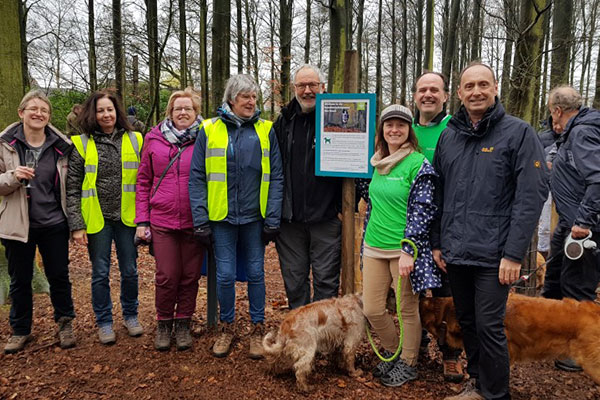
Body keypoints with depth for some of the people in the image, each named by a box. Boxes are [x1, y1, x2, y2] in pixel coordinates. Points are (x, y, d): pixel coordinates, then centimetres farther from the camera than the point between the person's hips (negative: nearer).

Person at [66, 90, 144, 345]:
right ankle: (104, 322, 25)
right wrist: (76, 225, -8)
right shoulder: (81, 144, -2)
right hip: (97, 219, -1)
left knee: (130, 271, 11)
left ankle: (130, 315, 31)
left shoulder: (134, 140, 2)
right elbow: (72, 188, -3)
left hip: (127, 218, 1)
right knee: (100, 273, 9)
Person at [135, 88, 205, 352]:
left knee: (190, 276, 8)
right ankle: (163, 323, 25)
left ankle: (183, 323, 26)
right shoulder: (154, 139, 5)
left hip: (194, 221, 0)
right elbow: (144, 181, 7)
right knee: (167, 276, 3)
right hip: (162, 221, 0)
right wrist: (142, 220, 3)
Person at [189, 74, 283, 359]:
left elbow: (275, 177, 2)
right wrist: (200, 221, -5)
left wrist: (273, 219, -4)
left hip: (254, 217, 1)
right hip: (221, 217, 0)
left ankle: (258, 328, 26)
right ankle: (227, 327, 27)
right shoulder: (209, 130, 1)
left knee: (256, 272, 10)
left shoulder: (265, 130, 3)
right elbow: (197, 178, 1)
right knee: (225, 275, 5)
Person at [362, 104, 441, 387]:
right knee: (371, 309, 8)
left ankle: (408, 364, 27)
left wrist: (408, 250, -18)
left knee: (407, 309, 7)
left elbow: (423, 211, -13)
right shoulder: (378, 164, 11)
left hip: (403, 248, -6)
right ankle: (391, 353, 33)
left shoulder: (419, 164, -9)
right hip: (374, 247, 6)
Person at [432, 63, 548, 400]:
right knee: (467, 322, 16)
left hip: (493, 255, -5)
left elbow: (532, 195, -11)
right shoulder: (448, 136, 9)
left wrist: (515, 253, -15)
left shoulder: (518, 133, -6)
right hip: (455, 253, 5)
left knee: (489, 326, 0)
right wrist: (437, 242, 9)